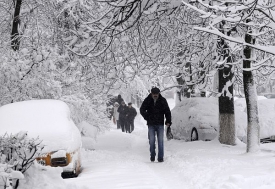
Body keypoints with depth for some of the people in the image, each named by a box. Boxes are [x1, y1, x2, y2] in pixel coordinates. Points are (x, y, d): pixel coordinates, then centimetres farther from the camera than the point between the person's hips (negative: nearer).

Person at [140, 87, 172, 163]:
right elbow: (142, 110, 4)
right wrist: (147, 117, -7)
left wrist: (168, 121, -6)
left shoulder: (163, 100, 0)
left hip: (160, 124, 0)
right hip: (151, 125, 1)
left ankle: (160, 157, 1)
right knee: (152, 141, 2)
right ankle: (152, 156, 13)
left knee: (160, 141, -2)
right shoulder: (147, 100, 0)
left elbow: (167, 111, 4)